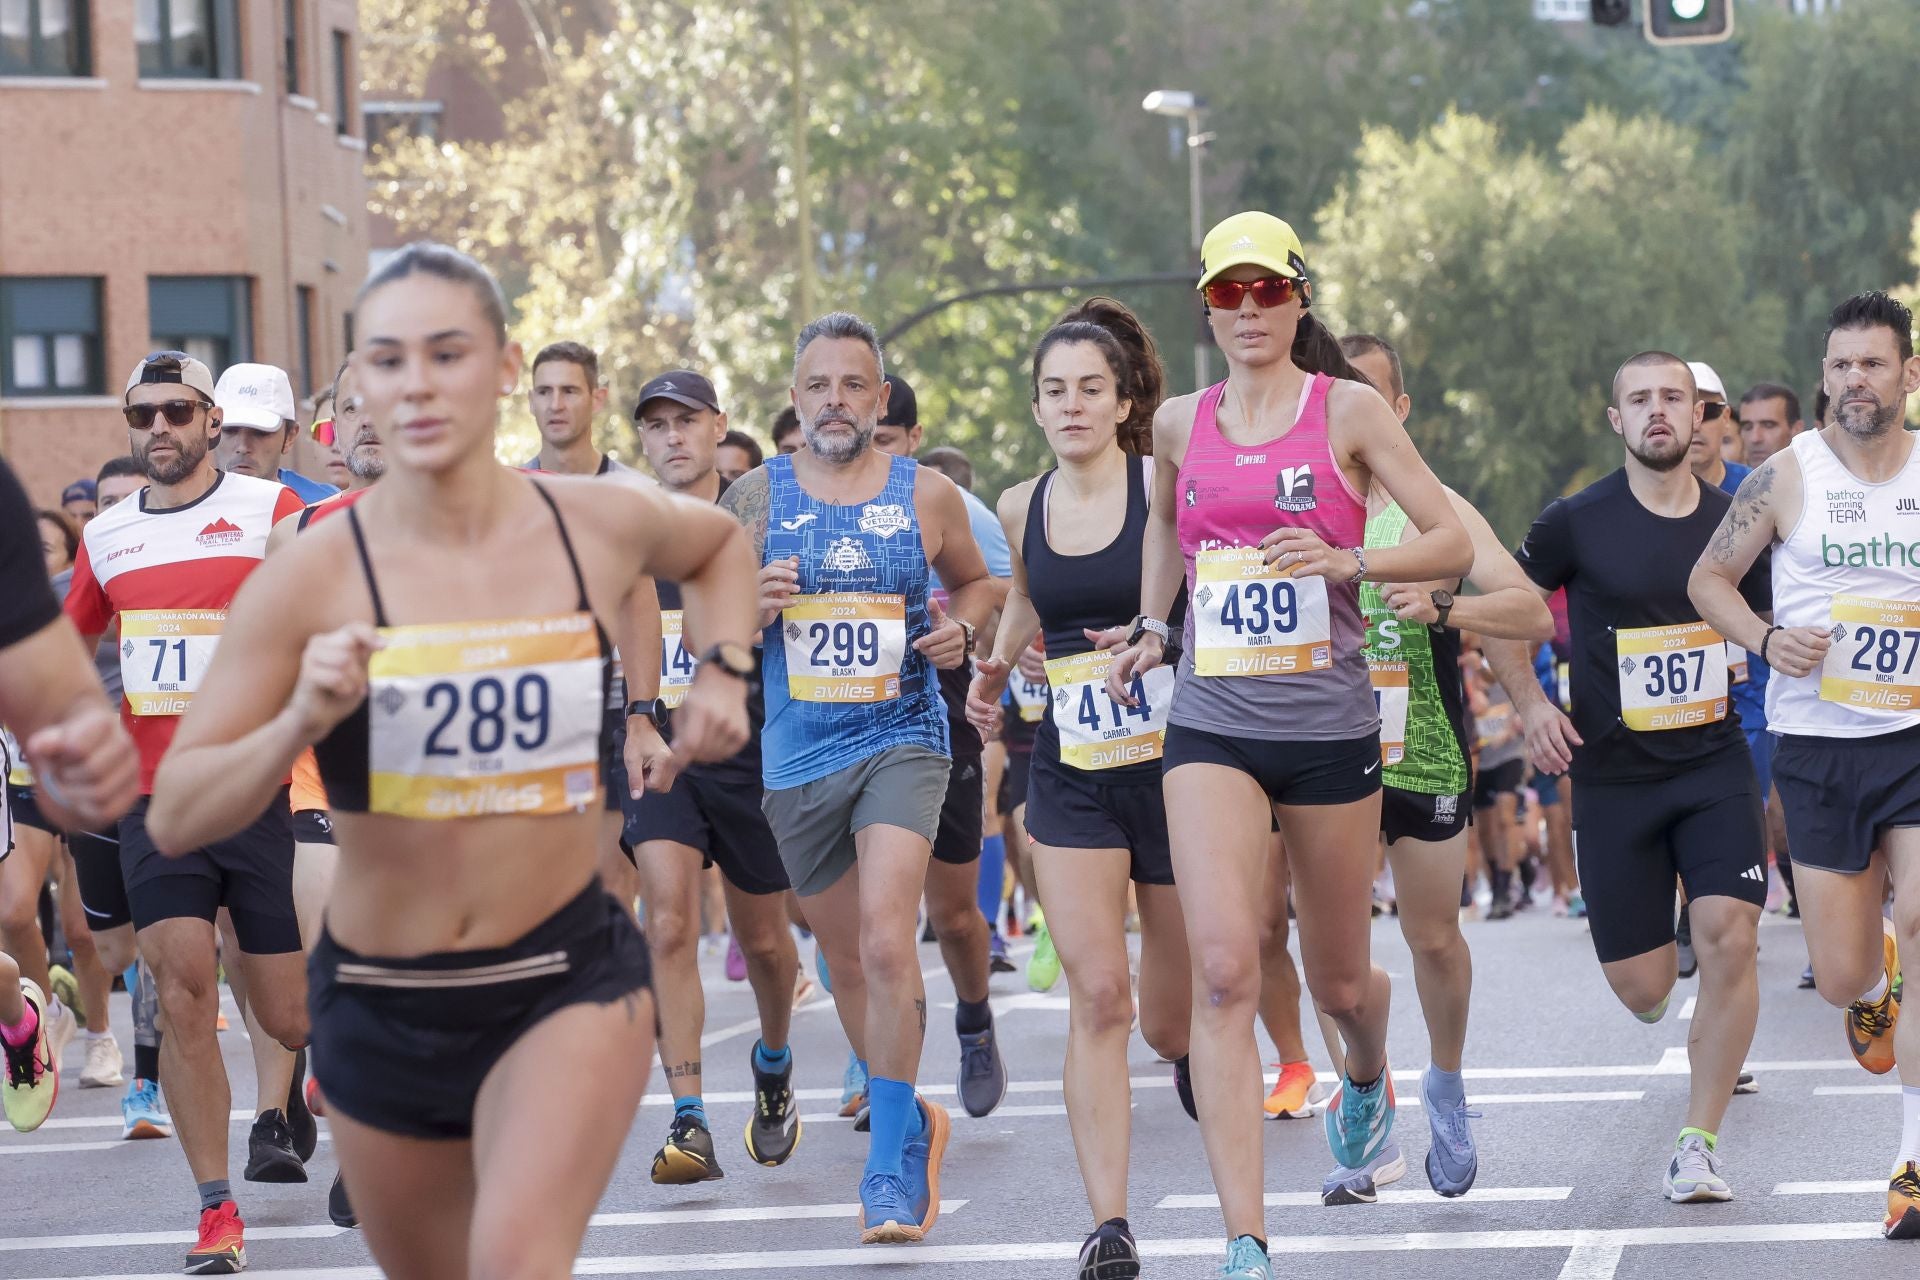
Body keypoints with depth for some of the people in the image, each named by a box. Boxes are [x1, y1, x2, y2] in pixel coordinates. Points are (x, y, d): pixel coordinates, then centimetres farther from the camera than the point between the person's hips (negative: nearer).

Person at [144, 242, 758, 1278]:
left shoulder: (601, 528, -4)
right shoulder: (311, 576, -11)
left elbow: (717, 544, 23)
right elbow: (174, 820, -13)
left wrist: (721, 672, 7)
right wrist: (299, 726, -28)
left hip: (571, 979, -1)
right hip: (378, 1004, 1)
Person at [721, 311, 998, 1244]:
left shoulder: (927, 495, 2)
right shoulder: (754, 498, 3)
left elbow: (977, 581, 19)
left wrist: (962, 628, -2)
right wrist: (751, 607, -13)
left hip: (902, 740, -3)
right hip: (797, 756, 3)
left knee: (885, 939, -20)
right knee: (846, 959, 13)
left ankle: (892, 1165, -14)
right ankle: (913, 1120, 36)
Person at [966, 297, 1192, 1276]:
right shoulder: (1021, 509, 6)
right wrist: (993, 672, 10)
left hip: (1174, 764, -2)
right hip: (1071, 778, 2)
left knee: (1171, 1022, 8)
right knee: (1097, 997, -14)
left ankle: (1196, 1048, 48)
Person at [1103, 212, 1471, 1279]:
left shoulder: (1348, 409, -2)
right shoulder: (1181, 424, 8)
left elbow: (1454, 544, -4)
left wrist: (1350, 562, -20)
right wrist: (1151, 623, 16)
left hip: (1329, 723, -1)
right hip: (1210, 722, 1)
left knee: (1339, 980, 13)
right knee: (1224, 969, -17)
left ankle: (1368, 1082, 53)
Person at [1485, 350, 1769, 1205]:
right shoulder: (1578, 523, -5)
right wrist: (1530, 702, -7)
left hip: (1717, 766, 1)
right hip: (1612, 776, -1)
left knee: (1728, 939, -19)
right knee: (1641, 990, 1)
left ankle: (1698, 1142, -7)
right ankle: (1712, 1040, 40)